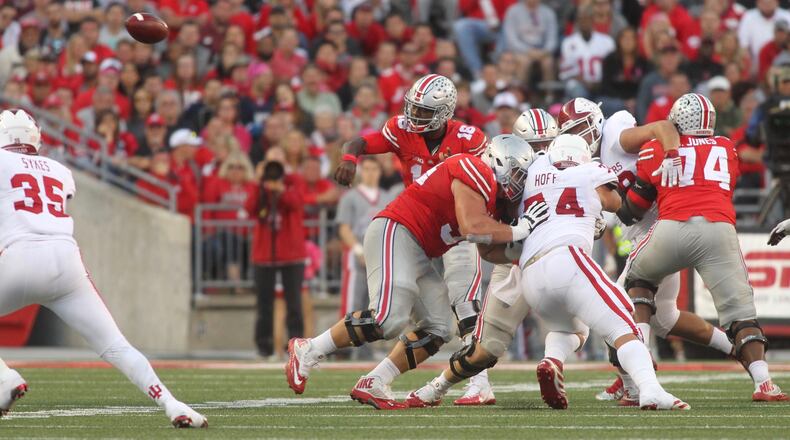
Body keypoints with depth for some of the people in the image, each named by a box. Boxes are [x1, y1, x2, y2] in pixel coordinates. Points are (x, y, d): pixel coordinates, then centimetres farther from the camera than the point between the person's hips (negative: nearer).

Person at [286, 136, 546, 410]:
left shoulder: (488, 190, 21)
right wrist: (519, 231, -14)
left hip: (416, 254, 11)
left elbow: (490, 251, 24)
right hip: (393, 233, -11)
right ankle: (308, 351, -10)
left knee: (438, 330, 4)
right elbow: (471, 228, -22)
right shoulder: (476, 173, -11)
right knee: (388, 319, -24)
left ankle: (373, 386, 4)